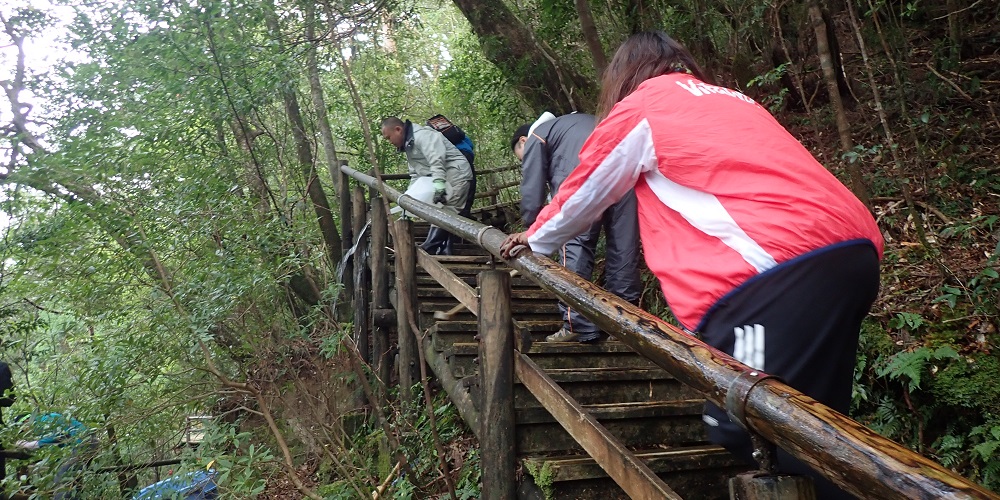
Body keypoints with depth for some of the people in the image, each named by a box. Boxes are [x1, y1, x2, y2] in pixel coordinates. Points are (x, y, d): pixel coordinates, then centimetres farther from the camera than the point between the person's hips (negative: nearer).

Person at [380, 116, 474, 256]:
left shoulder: (422, 135, -16)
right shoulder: (408, 145, 19)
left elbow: (437, 159, -31)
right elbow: (416, 174, 18)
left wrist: (438, 183, -40)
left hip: (456, 174, -11)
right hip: (442, 178, 11)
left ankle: (430, 248, -20)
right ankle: (443, 249, 7)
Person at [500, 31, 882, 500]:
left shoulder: (640, 105, 11)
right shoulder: (733, 100, 31)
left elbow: (580, 196, 22)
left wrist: (535, 239, 41)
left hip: (777, 267, -9)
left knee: (744, 428, -6)